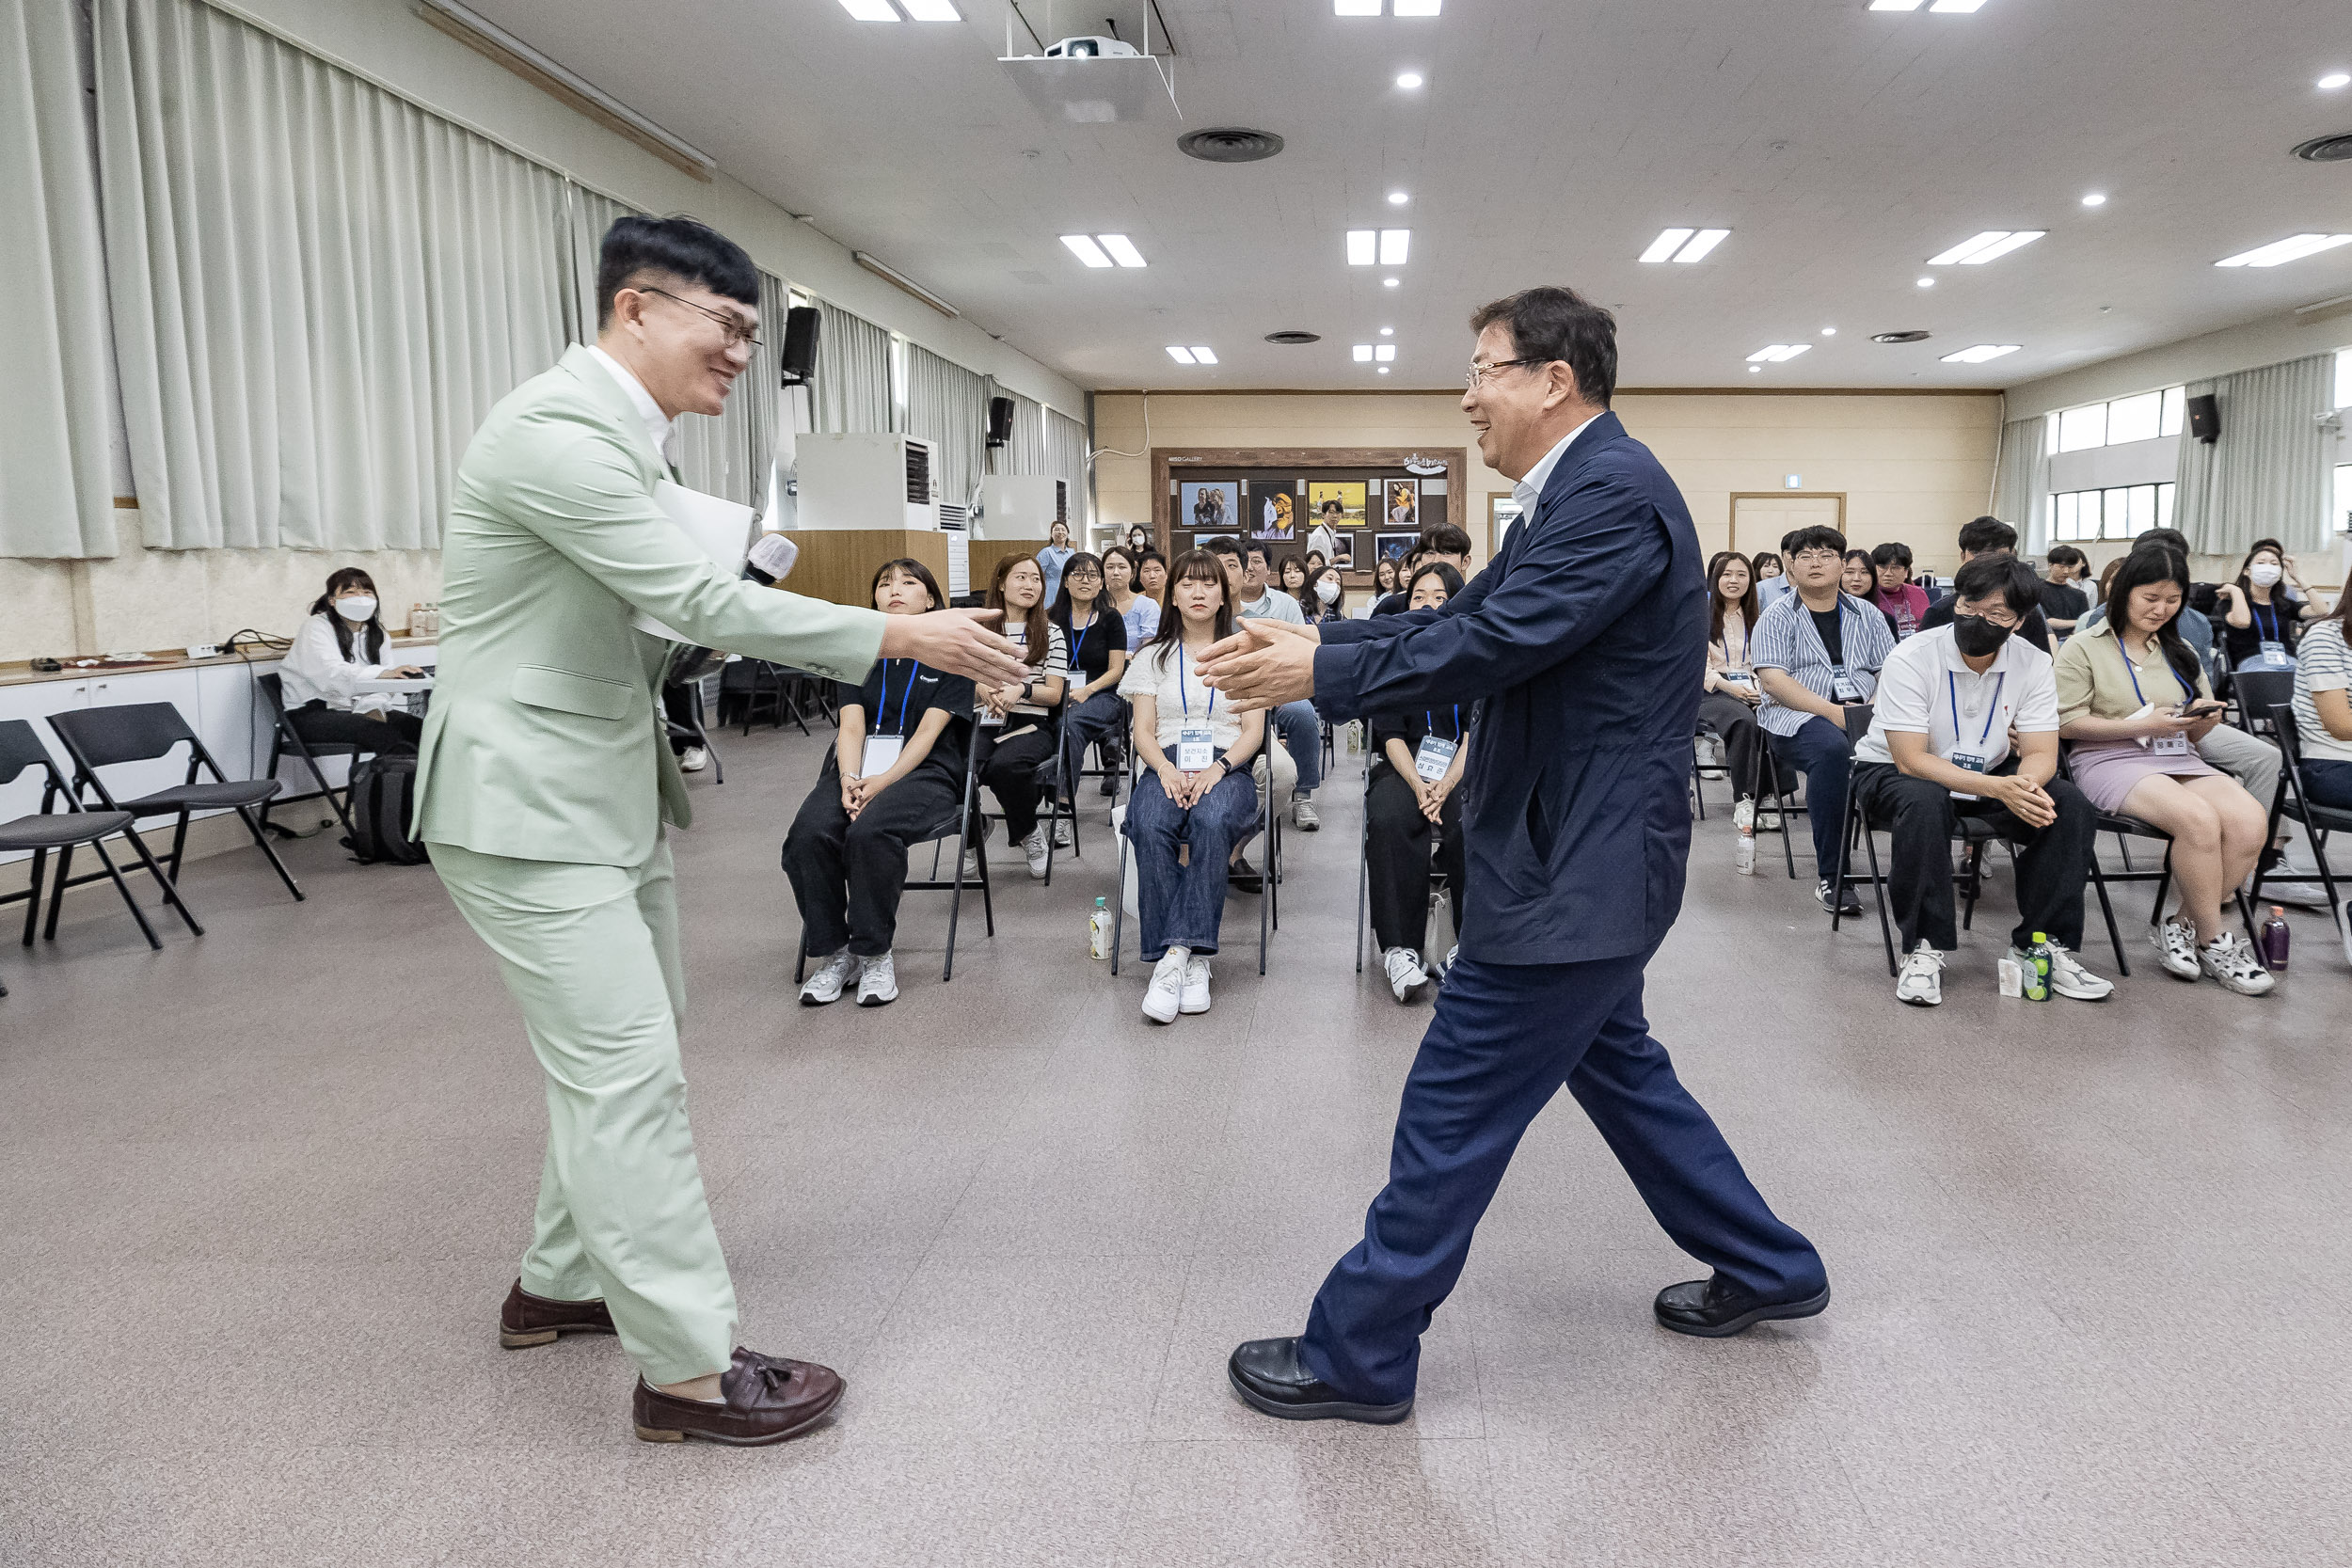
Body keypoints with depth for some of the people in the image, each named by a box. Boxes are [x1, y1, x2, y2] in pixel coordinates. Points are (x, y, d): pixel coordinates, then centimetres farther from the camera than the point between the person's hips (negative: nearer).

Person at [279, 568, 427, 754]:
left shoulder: (375, 633, 14)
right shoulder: (316, 627, -8)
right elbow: (333, 673, -28)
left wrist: (373, 708, -16)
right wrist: (385, 673, -45)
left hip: (353, 710, 7)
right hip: (310, 713, -6)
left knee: (415, 725, -20)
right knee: (382, 731, -33)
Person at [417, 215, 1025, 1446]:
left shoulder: (622, 434, 12)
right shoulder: (555, 430, -20)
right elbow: (706, 603, -24)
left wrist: (703, 641, 2)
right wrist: (900, 637, -21)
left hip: (607, 793, 10)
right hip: (529, 804, -10)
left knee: (615, 1056, 17)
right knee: (630, 1072, -8)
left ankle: (558, 1283, 34)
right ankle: (687, 1367, 2)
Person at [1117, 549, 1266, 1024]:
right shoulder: (1153, 657, 19)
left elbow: (1253, 730, 7)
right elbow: (1143, 731, 11)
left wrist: (1218, 767, -13)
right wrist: (1166, 769, -12)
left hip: (1226, 767, -1)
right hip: (1166, 766, 1)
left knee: (1212, 821, -38)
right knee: (1150, 826, -35)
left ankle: (1178, 953, -42)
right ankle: (1189, 960, -35)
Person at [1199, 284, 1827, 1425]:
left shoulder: (1611, 489, -19)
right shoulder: (1580, 489, 13)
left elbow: (1495, 644, -26)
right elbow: (1465, 616, 12)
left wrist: (1319, 674, -18)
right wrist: (1316, 637, 3)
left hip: (1577, 870, -11)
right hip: (1581, 858, 11)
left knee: (1454, 1107, -2)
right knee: (1614, 1066, 24)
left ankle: (1357, 1357, 12)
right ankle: (1766, 1268, 40)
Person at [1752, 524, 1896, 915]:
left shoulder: (1868, 616, 22)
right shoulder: (1777, 618, 9)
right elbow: (1774, 681, -5)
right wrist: (1833, 712, -17)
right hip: (1797, 716, -3)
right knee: (1831, 748, -38)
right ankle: (1831, 876, -32)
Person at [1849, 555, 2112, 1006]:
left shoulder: (2033, 664, -9)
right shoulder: (1911, 659, -23)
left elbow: (2041, 754, -12)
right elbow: (1912, 761, -27)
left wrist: (2025, 783, -38)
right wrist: (1997, 789, -40)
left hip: (1989, 772, 5)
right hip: (1892, 771, -4)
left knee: (2071, 807, -20)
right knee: (1924, 803, -39)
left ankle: (2042, 944, -8)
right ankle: (1924, 949, -26)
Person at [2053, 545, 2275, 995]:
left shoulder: (2180, 651, 22)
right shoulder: (2084, 648, 2)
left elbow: (2195, 732, 24)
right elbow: (2068, 723, -6)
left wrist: (2206, 717, -1)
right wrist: (2143, 725, -13)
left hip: (2179, 758, 6)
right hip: (2112, 760, -6)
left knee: (2251, 820, -25)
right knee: (2199, 819, -33)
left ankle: (2183, 925, -12)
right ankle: (2213, 941, -15)